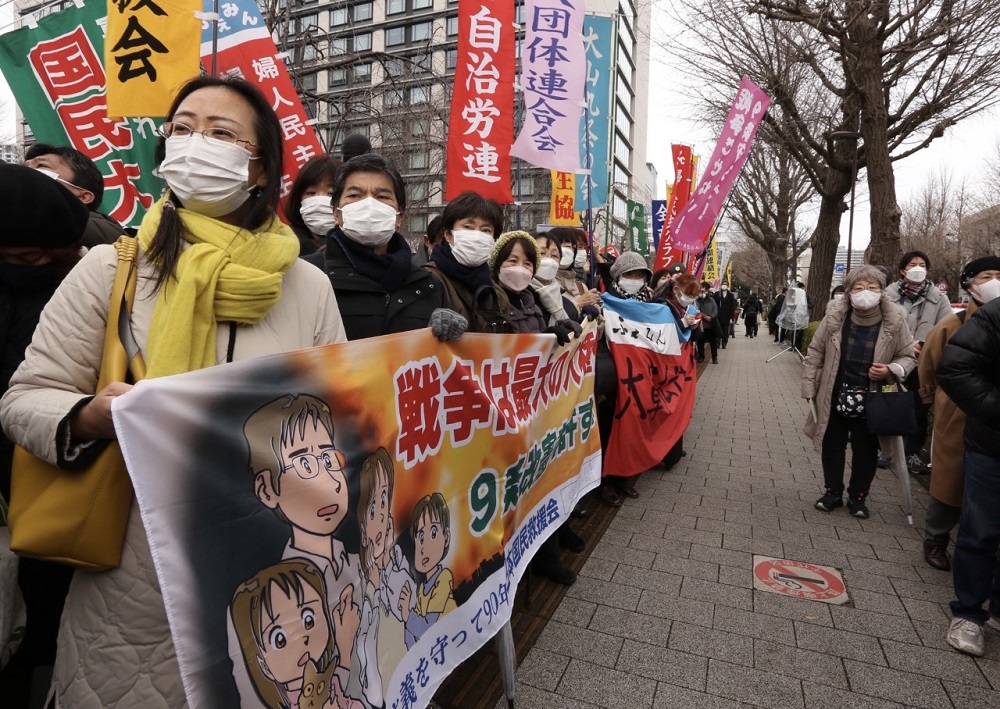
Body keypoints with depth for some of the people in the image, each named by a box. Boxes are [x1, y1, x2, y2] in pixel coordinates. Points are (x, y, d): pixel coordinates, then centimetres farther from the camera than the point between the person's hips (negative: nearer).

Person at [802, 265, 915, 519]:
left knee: (866, 451, 12)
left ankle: (858, 497, 31)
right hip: (834, 398, 1)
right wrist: (809, 386, -1)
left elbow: (909, 357, 2)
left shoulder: (895, 322, -10)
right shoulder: (835, 318, -10)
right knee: (832, 447, 13)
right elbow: (815, 351, 0)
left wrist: (890, 370, -19)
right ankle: (833, 492, 31)